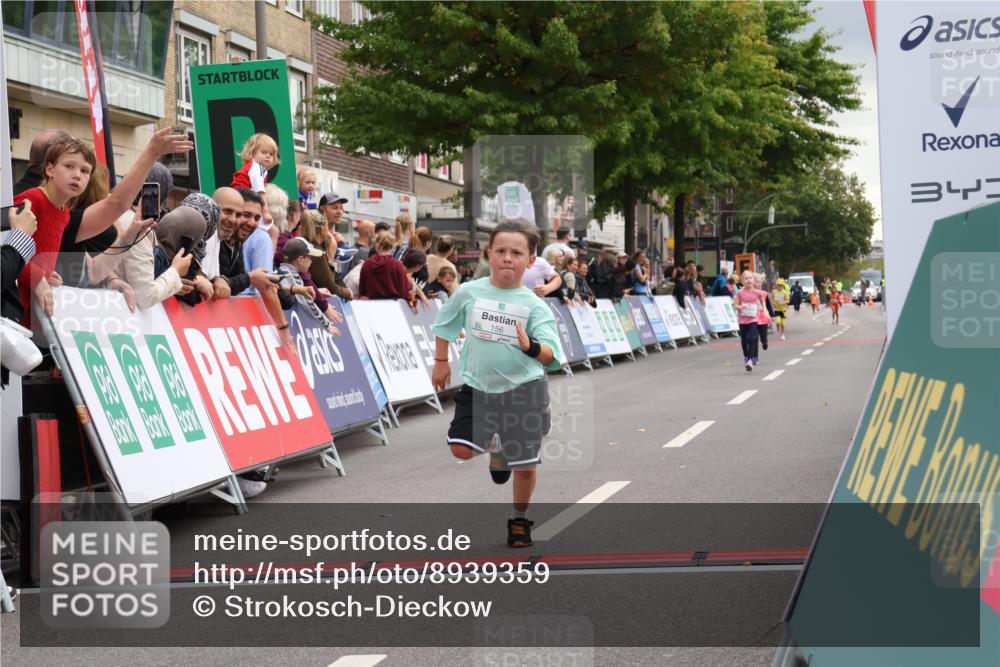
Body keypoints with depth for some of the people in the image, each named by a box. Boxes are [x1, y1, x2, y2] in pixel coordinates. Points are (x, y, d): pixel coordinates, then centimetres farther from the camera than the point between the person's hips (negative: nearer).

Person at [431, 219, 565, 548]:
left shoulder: (533, 305, -10)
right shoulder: (469, 292, -4)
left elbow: (550, 357, -18)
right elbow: (444, 325, 14)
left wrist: (530, 346, -37)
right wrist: (441, 361, 17)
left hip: (523, 389, -2)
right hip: (478, 386, 2)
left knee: (525, 466, 3)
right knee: (461, 448, -9)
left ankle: (520, 520, 30)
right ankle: (496, 447, 27)